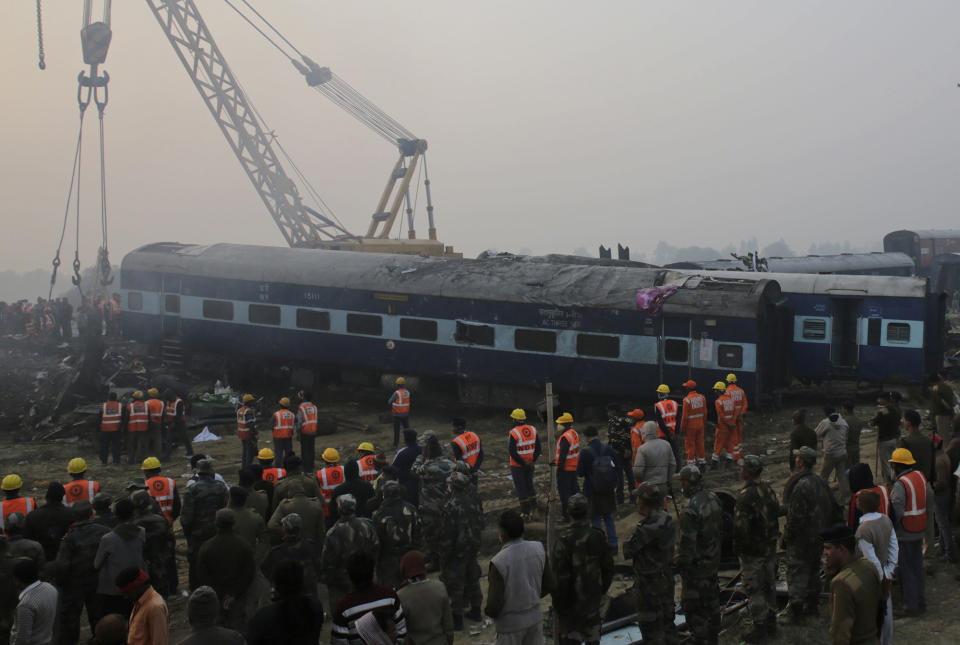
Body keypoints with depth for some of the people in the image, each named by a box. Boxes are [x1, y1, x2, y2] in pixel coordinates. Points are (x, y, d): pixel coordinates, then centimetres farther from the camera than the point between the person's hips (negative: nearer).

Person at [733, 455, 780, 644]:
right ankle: (771, 623, 29)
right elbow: (776, 513, 13)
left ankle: (760, 628, 5)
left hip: (752, 550, -8)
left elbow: (741, 525, -24)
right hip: (770, 546, 8)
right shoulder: (768, 489, 2)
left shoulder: (746, 495, -24)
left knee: (754, 589, 1)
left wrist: (738, 547, -10)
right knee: (769, 584, 18)